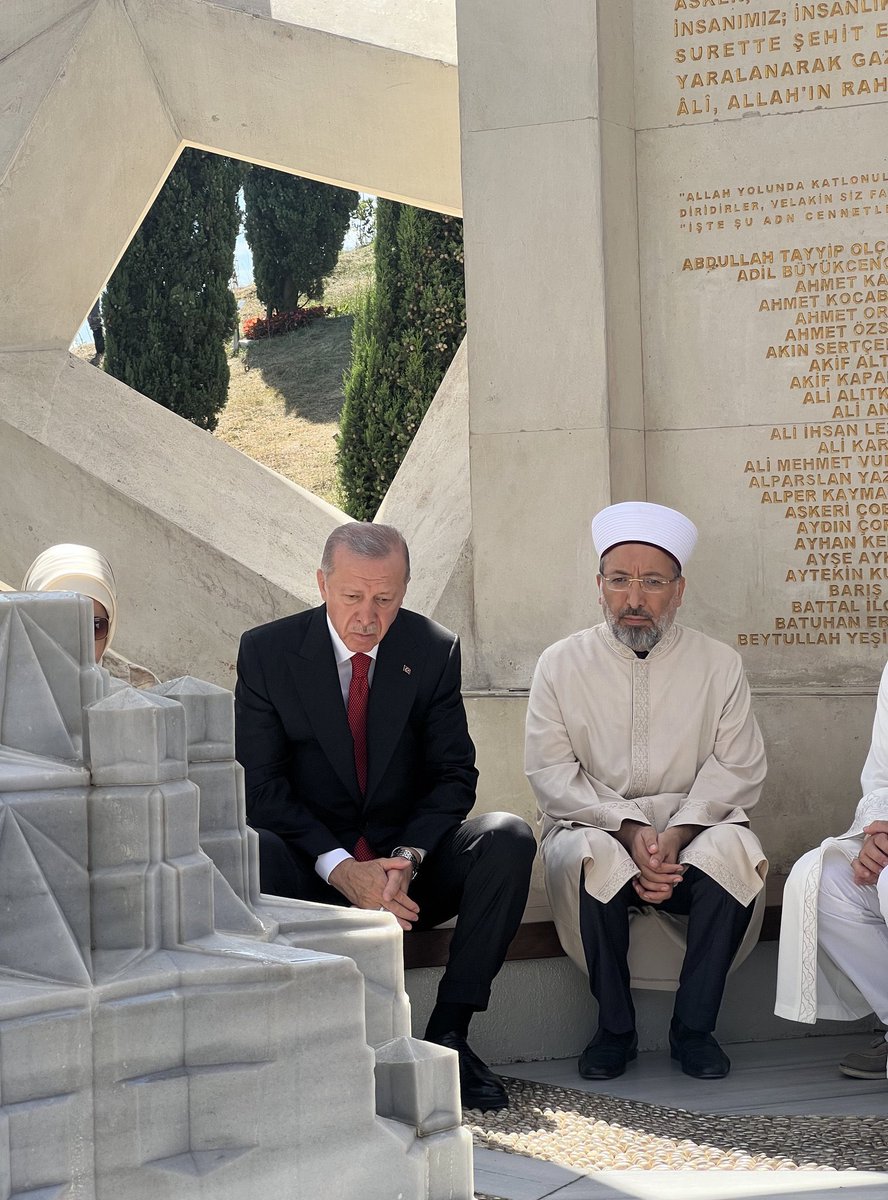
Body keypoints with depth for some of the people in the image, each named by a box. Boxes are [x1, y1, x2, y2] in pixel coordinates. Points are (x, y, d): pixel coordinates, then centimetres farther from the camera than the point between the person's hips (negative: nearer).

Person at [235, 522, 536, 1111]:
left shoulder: (434, 651, 0)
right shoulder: (267, 651, -4)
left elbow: (454, 775, -1)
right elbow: (262, 786, -8)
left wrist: (407, 857, -21)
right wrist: (340, 868, -23)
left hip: (410, 866, 2)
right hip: (312, 871, -1)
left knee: (509, 837, -26)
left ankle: (449, 1031, -19)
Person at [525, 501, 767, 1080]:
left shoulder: (720, 665, 5)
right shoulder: (562, 664, 4)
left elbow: (737, 768, -3)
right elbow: (551, 773, -4)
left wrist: (676, 833, -20)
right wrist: (628, 829, -19)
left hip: (694, 825, 1)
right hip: (593, 825, 0)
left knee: (736, 852, -31)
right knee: (586, 858, -34)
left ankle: (695, 1028, -14)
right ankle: (615, 1028, -15)